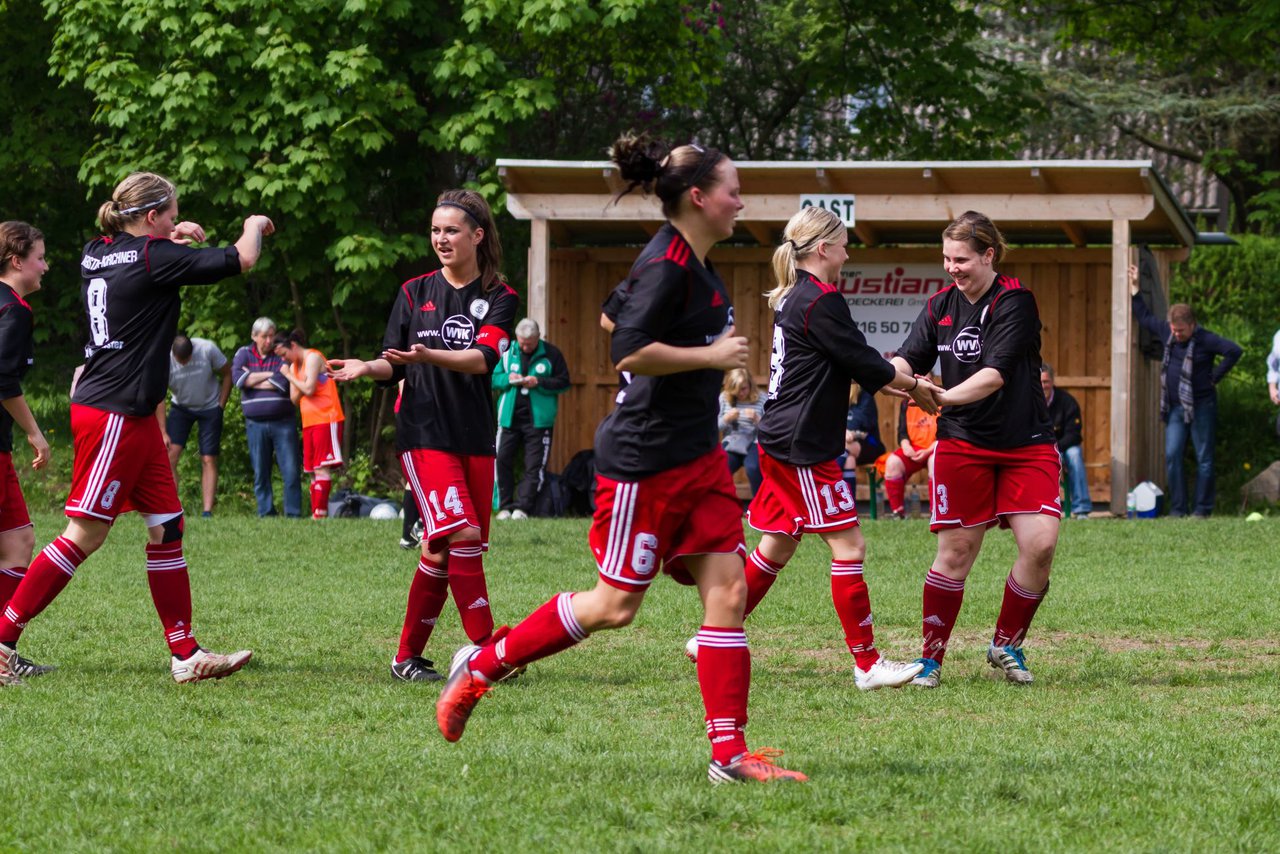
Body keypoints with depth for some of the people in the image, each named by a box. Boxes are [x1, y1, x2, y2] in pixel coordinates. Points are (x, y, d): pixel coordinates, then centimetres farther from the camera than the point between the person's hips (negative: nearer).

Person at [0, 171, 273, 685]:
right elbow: (240, 260, -9)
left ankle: (186, 656, 9)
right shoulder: (153, 258, -14)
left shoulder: (98, 254, 10)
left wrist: (169, 238, 27)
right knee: (85, 534, -7)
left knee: (166, 525, 8)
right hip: (115, 416, -9)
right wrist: (255, 227, 12)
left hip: (134, 420, 9)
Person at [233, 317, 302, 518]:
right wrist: (268, 375, -9)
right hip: (256, 424, 2)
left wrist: (252, 380, -6)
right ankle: (266, 514, 10)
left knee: (291, 471, -6)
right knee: (260, 473, 4)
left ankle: (293, 514, -3)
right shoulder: (244, 354, 9)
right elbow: (237, 377, -9)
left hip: (283, 422, -1)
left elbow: (283, 383, -11)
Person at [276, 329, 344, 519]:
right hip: (309, 423, 9)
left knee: (322, 468, -14)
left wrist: (289, 376, -5)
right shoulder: (294, 366, 18)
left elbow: (309, 389, -18)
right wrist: (300, 386, -7)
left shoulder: (313, 358, -8)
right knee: (314, 471, 5)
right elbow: (294, 398, 14)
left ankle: (320, 513, -20)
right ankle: (317, 513, 4)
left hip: (325, 418, -9)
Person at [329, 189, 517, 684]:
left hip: (476, 438, 2)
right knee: (460, 534, -18)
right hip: (423, 433, -2)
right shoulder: (415, 293, 8)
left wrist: (430, 356, -30)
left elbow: (484, 358, -14)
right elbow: (393, 366, 10)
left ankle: (408, 657, 14)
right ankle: (485, 650, -15)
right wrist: (367, 368, -12)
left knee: (443, 552, 3)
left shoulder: (499, 299, 4)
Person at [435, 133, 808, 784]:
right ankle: (482, 665, 16)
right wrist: (709, 355, -19)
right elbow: (628, 352, -27)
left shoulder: (691, 262, 12)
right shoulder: (667, 266, -18)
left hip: (697, 456, 9)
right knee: (615, 605, -2)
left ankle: (730, 754, -3)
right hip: (643, 459, -9)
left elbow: (616, 312, 26)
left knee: (727, 589, -1)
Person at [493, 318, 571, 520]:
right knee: (503, 460, -2)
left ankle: (523, 507, -2)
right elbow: (493, 379, 10)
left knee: (534, 465, -4)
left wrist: (539, 382, -15)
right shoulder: (507, 352, 6)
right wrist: (507, 379, -11)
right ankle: (505, 506, 5)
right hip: (510, 417, 2)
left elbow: (564, 382, -1)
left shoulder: (551, 354, -1)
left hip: (538, 419, -2)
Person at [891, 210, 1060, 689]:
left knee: (1040, 545, -14)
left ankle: (1006, 644, 7)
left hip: (1026, 443, -3)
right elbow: (909, 358, -2)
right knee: (956, 550, 0)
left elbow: (996, 373, -23)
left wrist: (946, 397, -37)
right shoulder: (940, 306, 4)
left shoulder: (1015, 303, -12)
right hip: (962, 443, 3)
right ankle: (931, 657, 12)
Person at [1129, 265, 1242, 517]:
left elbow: (1234, 351, -19)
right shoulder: (1166, 332, 6)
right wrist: (1135, 291, 20)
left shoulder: (1205, 340, -13)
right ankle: (1177, 508, 3)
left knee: (1204, 459, 2)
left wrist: (1214, 377, -13)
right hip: (1175, 408, 6)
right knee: (1172, 456, -2)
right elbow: (1145, 318, 22)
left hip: (1201, 407, -6)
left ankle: (1202, 508, 7)